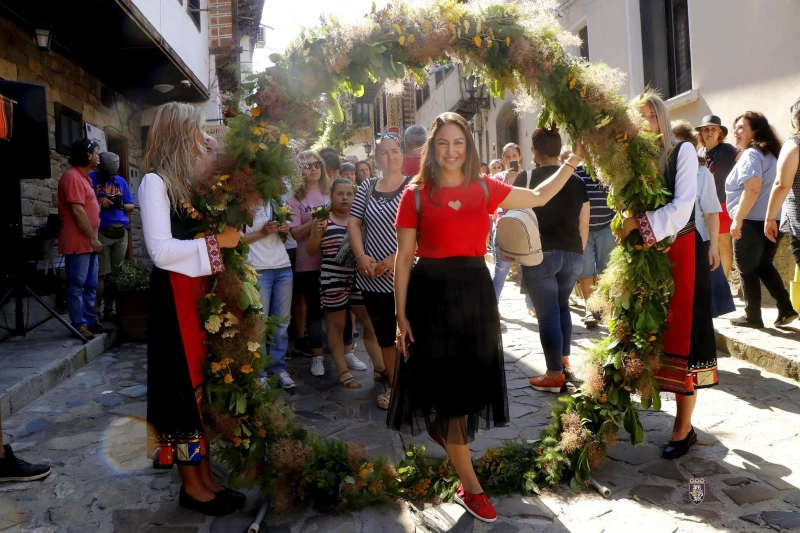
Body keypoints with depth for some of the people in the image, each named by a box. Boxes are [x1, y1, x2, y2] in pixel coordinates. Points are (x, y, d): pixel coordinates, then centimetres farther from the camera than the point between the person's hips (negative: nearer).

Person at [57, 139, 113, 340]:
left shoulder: (83, 177, 18)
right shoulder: (73, 177, -14)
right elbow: (77, 211, -20)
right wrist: (93, 238, -18)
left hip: (87, 241, 10)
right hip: (78, 242, -10)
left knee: (90, 285, 13)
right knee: (77, 284, -5)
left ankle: (90, 321, 19)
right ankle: (79, 324, -1)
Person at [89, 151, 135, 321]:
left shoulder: (121, 181, 18)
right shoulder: (90, 179, 5)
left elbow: (131, 206, 18)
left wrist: (121, 205, -3)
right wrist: (99, 201, -13)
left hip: (121, 232, 4)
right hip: (100, 232, -4)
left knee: (115, 272, 3)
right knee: (100, 273, -8)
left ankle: (109, 309, 10)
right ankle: (95, 311, -4)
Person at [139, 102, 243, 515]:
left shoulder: (193, 179, 14)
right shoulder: (155, 182, -10)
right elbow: (160, 250, -19)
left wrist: (230, 231, 2)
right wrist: (216, 241, -15)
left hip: (204, 289, 8)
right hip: (176, 293, -8)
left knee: (205, 379, 10)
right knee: (185, 382, 0)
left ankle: (205, 477, 20)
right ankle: (191, 485, 13)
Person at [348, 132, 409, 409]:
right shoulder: (367, 187, 10)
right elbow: (353, 223, 10)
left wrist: (395, 258, -17)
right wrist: (361, 256, -6)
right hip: (372, 277, 4)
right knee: (383, 332, 14)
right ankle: (394, 382, 31)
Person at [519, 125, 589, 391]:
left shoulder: (525, 179, -4)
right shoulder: (577, 181, 6)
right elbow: (584, 225, 9)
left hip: (539, 254, -4)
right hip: (572, 254, 4)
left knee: (547, 313, 1)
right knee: (562, 306, 23)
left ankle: (554, 375, 6)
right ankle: (564, 361, 28)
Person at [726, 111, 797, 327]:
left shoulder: (750, 154, -13)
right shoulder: (771, 153, 17)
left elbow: (752, 190, -25)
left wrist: (737, 219, -22)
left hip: (753, 222, -9)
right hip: (772, 220, 9)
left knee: (747, 270, 3)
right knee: (764, 266, 20)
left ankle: (753, 317, 10)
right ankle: (786, 309, 14)